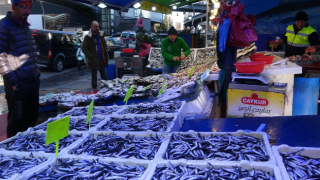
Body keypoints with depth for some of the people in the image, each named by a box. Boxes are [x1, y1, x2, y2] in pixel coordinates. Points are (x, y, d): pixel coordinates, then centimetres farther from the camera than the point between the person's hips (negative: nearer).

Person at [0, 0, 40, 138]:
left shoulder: (25, 26, 17)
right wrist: (11, 79, -18)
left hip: (32, 80, 8)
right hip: (18, 83, -8)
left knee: (32, 117, 16)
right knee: (16, 120, 2)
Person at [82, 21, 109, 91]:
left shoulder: (101, 35, 11)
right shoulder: (88, 37, -6)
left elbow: (105, 46, 19)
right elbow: (84, 48, -12)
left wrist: (106, 55, 6)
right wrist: (91, 57, -17)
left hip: (102, 60, 5)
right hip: (94, 61, -5)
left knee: (104, 76, 10)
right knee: (94, 77, 4)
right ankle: (94, 90, 14)